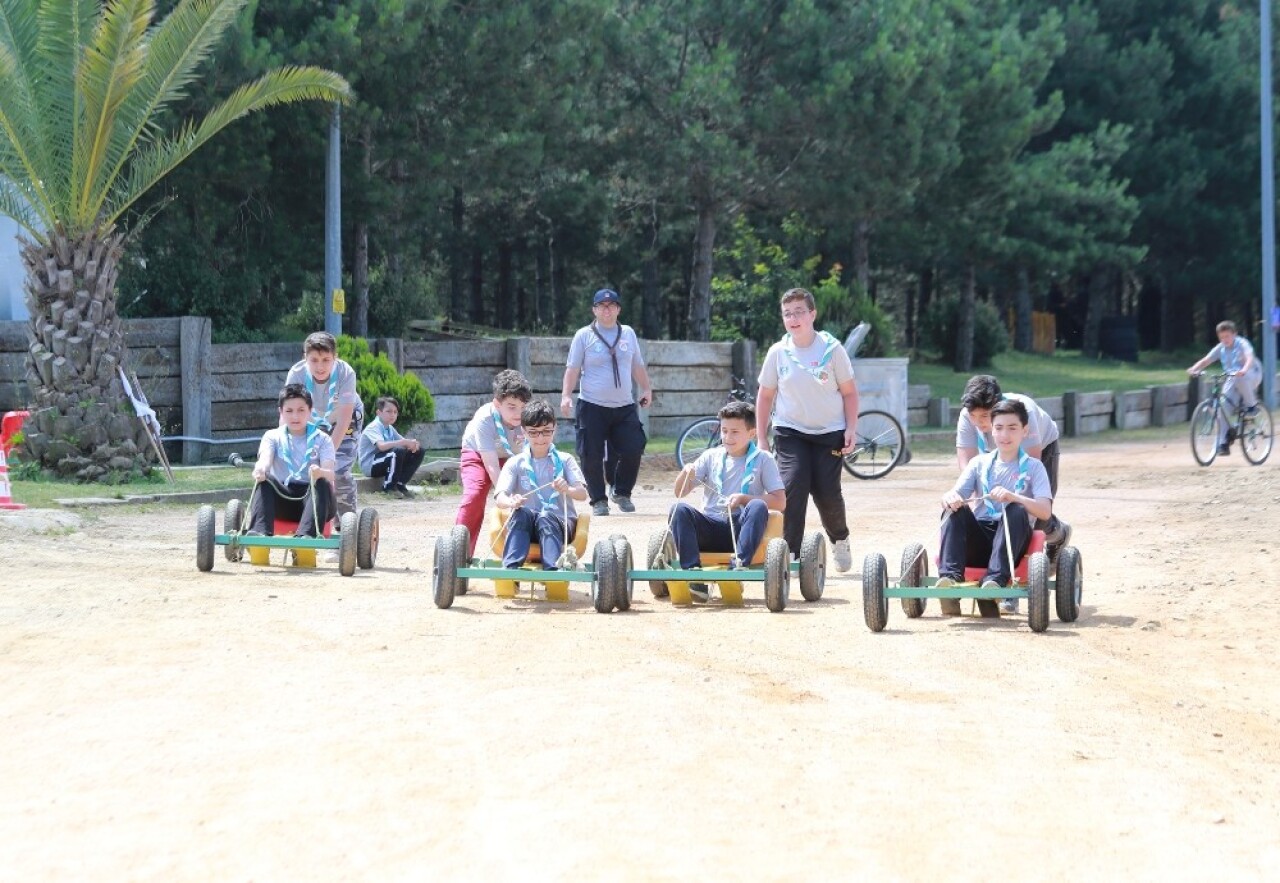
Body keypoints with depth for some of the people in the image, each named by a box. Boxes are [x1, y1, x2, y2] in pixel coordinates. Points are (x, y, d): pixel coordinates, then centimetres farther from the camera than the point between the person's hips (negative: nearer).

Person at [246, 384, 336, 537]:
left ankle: (306, 535, -50)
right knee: (265, 480, -26)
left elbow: (330, 474, -7)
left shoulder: (322, 439, 9)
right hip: (283, 498, 1)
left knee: (322, 483, -31)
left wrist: (320, 472, -34)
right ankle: (259, 531, -45)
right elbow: (265, 459, -11)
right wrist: (260, 468, -37)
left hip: (312, 497, -1)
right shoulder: (272, 437, 12)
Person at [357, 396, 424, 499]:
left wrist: (412, 443, -19)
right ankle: (389, 488, -19)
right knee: (398, 451, -34)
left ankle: (400, 485, 0)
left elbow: (405, 442, 6)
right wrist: (404, 442, -39)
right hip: (370, 466, -9)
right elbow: (382, 446, -35)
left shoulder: (390, 428, 12)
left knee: (418, 451, 2)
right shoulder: (373, 428, -17)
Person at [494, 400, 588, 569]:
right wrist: (511, 502, -28)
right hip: (525, 525, 1)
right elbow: (499, 498, -3)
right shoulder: (515, 463, 10)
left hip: (560, 523, -1)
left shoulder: (564, 460, 10)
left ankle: (552, 568, -55)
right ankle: (510, 566, -46)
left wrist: (567, 490, -28)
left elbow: (582, 494, -3)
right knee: (522, 513, -32)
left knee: (545, 517, -34)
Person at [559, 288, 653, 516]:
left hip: (624, 407, 3)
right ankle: (599, 501, 9)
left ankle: (621, 492, 18)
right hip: (592, 407, -3)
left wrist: (646, 389, 12)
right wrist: (566, 395, -13)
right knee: (592, 455, -4)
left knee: (633, 450, -3)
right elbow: (573, 368, -3)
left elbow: (637, 366, 20)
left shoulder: (628, 333, 11)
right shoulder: (584, 335, 0)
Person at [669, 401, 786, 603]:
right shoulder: (711, 456, 14)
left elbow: (780, 502, -2)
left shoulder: (763, 460, 7)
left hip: (741, 527, -2)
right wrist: (686, 473, -11)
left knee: (758, 507, -32)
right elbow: (680, 492, 11)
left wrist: (744, 498, -14)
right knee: (679, 509, -26)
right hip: (711, 526, 2)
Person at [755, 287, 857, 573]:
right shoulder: (778, 352, 0)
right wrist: (761, 438, 5)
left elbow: (849, 392, 2)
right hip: (791, 432, 1)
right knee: (792, 488, -16)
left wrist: (850, 430, -6)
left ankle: (840, 540, 28)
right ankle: (790, 554, -14)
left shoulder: (832, 349, -5)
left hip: (829, 432, -1)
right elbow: (765, 395, 9)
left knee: (827, 493, -3)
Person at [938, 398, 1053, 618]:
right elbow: (955, 494, 3)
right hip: (979, 538, 2)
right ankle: (949, 574, -39)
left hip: (1013, 542, -2)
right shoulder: (980, 463, 15)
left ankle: (995, 579, -45)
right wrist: (950, 498, -24)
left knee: (1016, 511, -31)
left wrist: (1012, 497, -26)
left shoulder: (1033, 467, 7)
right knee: (956, 509, -24)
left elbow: (1045, 511, -7)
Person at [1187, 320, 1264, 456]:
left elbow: (1250, 358, -34)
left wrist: (1244, 370, -55)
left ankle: (1251, 405, -16)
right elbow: (1206, 360, -10)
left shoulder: (1242, 344, -16)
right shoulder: (1220, 348, -2)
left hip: (1251, 375, -5)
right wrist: (1194, 369, -30)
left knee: (1240, 379, -41)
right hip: (1232, 380, 5)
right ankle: (1223, 443, -5)